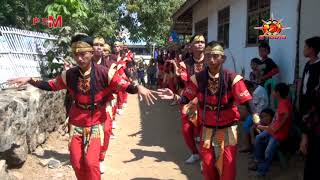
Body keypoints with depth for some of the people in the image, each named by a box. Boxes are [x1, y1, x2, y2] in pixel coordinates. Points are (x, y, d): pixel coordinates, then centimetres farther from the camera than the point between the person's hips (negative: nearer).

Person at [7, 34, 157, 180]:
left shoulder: (105, 73, -17)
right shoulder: (69, 75, -8)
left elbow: (126, 86, -15)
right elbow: (51, 85, 7)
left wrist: (138, 88, -35)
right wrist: (30, 80, -2)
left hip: (95, 123, -3)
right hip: (76, 123, 3)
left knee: (91, 162, -11)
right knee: (76, 162, 11)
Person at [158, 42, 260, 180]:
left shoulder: (232, 78, -17)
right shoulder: (198, 78, -9)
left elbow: (246, 100, -20)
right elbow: (186, 98, -7)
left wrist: (255, 117, -35)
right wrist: (174, 97, -28)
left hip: (228, 127, -2)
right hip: (207, 127, 3)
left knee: (228, 164, 2)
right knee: (207, 163, 13)